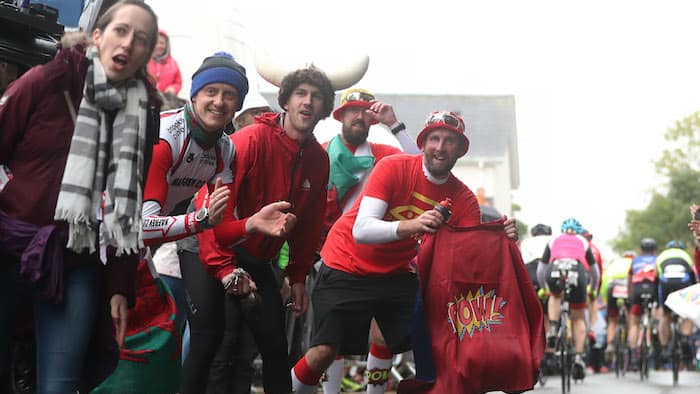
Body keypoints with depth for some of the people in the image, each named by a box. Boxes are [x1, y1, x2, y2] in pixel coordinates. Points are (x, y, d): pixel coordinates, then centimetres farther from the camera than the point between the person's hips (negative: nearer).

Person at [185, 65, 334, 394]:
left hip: (257, 260, 6)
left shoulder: (318, 160, 3)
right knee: (208, 337, -15)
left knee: (275, 343, 4)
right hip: (209, 248, -6)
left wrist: (298, 277, 10)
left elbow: (309, 223, 13)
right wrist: (224, 269, -28)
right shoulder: (251, 139, -19)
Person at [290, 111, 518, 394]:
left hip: (395, 273, 4)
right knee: (325, 351, -16)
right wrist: (411, 225, -44)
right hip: (347, 267, -4)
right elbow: (361, 230, -28)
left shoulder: (464, 200, -6)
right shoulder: (393, 167, -19)